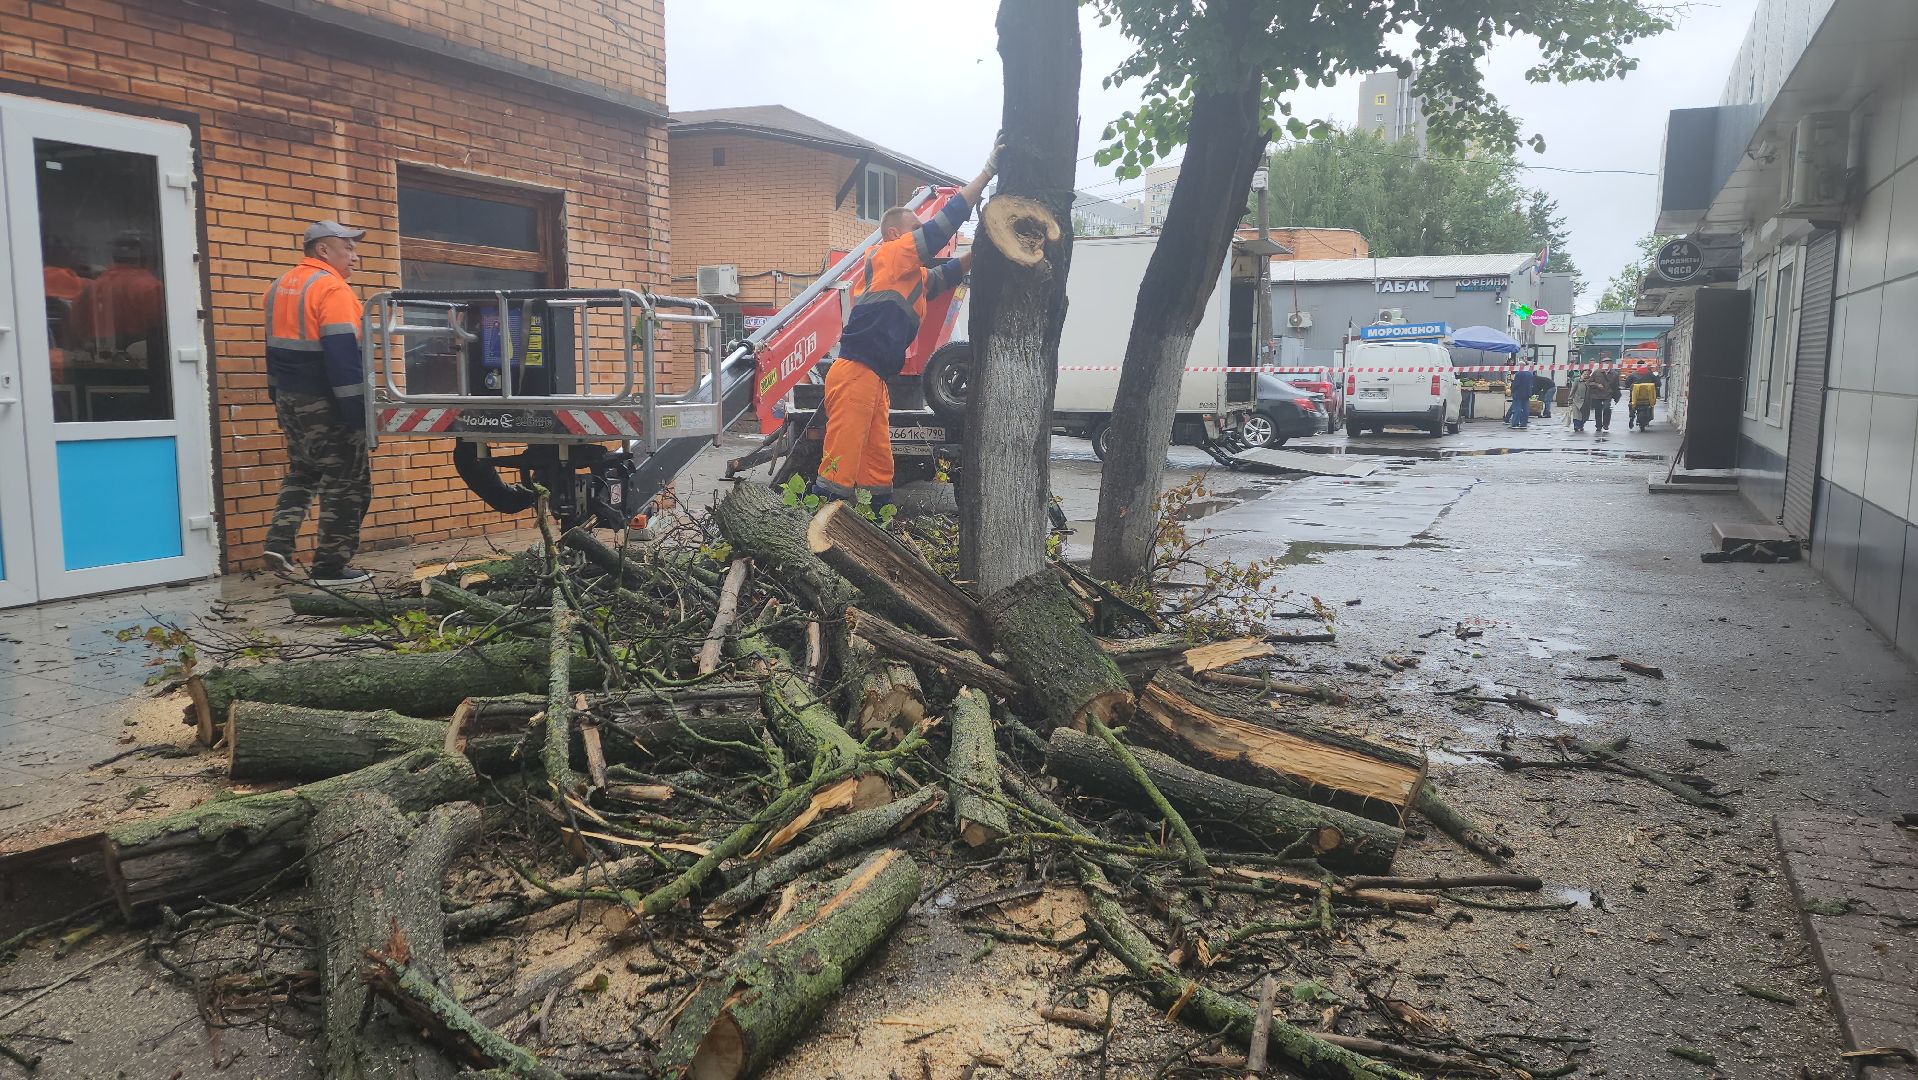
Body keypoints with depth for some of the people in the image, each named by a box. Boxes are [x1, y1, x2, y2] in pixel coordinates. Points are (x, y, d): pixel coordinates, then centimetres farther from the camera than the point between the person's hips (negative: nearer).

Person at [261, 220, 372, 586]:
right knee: (346, 483, -1)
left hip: (289, 398, 9)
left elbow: (276, 347, 19)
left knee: (302, 472, 24)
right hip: (325, 404, -9)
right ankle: (331, 566, 1)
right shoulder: (331, 288, -15)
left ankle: (280, 542, 13)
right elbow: (343, 355, -23)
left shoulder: (281, 286, 13)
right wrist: (359, 410, -23)